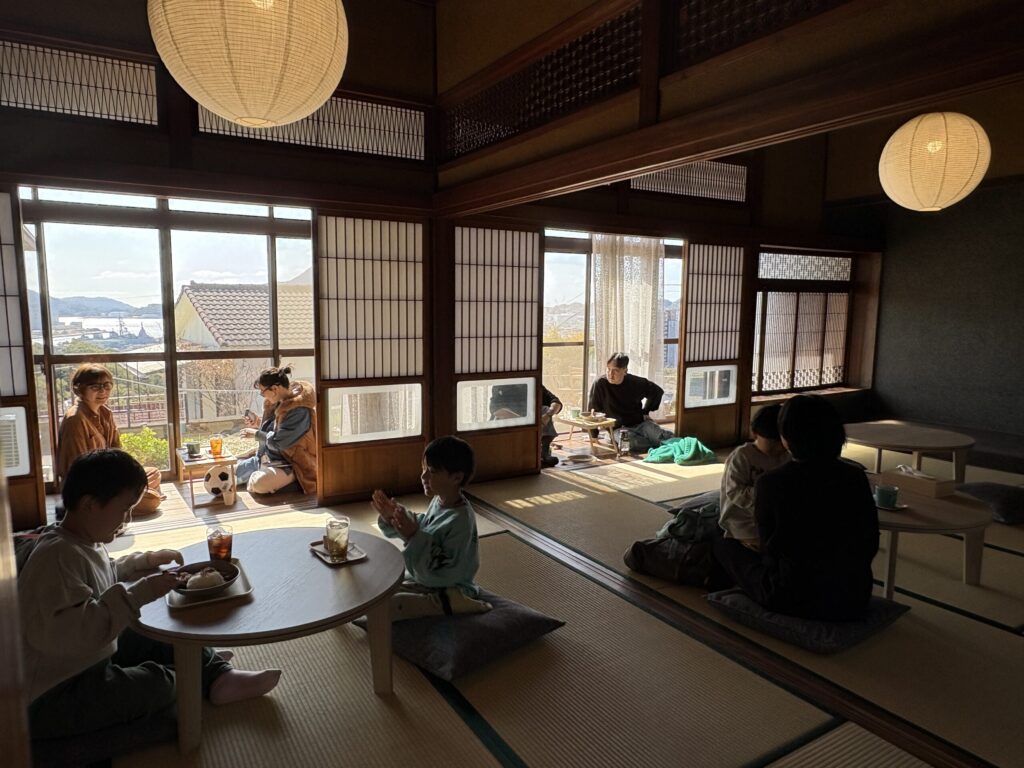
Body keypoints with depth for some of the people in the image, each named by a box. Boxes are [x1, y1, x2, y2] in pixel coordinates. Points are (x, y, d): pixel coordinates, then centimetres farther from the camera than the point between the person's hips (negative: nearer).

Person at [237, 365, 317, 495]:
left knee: (259, 484, -33)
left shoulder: (299, 410, -25)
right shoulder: (280, 402, 3)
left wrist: (256, 434, -10)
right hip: (265, 458, 8)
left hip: (286, 464, -8)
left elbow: (279, 442, -24)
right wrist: (259, 424, 4)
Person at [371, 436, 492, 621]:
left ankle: (447, 604, -10)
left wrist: (414, 537, -32)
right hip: (421, 580, 9)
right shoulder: (439, 501, -2)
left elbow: (445, 571, -28)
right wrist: (393, 516, -1)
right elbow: (423, 527, 15)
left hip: (442, 590, -9)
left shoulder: (461, 520, -27)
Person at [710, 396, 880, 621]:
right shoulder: (855, 478, -7)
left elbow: (768, 545, -3)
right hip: (853, 602, 5)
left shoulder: (770, 483, -17)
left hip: (792, 600, -4)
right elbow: (870, 545, 3)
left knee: (723, 546, 18)